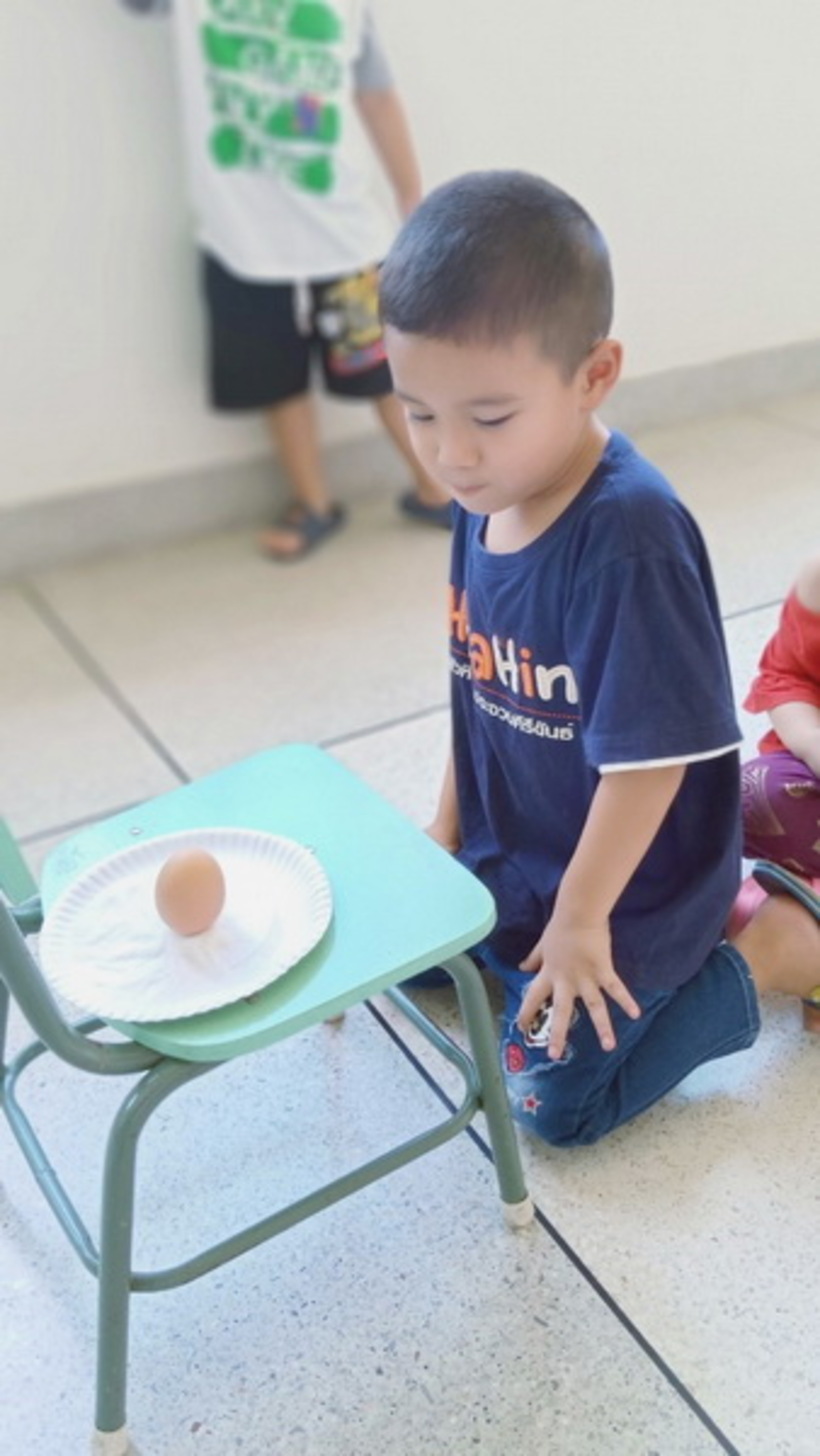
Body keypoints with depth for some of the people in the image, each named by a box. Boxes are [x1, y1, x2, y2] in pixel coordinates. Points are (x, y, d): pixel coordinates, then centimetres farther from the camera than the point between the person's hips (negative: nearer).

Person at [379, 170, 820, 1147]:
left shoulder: (626, 538, -33)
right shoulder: (483, 500, -8)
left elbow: (651, 757, -27)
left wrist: (582, 916, -17)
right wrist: (447, 830, 9)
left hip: (625, 880, -8)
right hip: (508, 853, 8)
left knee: (553, 1098, 0)